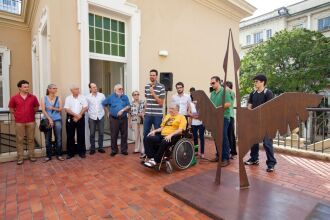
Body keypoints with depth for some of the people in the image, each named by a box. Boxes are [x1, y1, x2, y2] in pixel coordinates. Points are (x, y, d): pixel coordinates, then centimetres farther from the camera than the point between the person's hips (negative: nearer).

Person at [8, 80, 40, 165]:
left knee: (31, 139, 8)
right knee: (19, 140, 5)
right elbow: (11, 109, 9)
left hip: (31, 121, 1)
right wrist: (18, 115, 7)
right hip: (19, 122, 0)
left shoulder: (33, 97, 1)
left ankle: (31, 156, 18)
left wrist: (30, 113, 9)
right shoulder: (14, 98, -1)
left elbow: (36, 108, 13)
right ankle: (20, 158, 13)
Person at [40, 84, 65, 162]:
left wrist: (53, 108, -16)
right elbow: (43, 110, -6)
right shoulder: (44, 99, 2)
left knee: (58, 138, 2)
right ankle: (48, 156, 17)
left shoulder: (58, 98, 6)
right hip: (47, 120, -1)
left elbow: (60, 109, 1)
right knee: (48, 139, 5)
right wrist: (49, 119, -15)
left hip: (57, 120, 1)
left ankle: (59, 155, 13)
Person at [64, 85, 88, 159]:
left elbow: (85, 107, -5)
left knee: (81, 135, 3)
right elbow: (66, 109, -6)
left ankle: (82, 152, 13)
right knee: (70, 136, 5)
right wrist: (76, 115, -16)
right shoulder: (68, 98, 2)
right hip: (70, 118, 0)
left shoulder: (82, 97, 2)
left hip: (80, 118, 0)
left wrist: (79, 116, -12)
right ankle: (70, 153, 16)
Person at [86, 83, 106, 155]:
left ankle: (100, 147, 20)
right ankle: (92, 149, 17)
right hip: (92, 117, -1)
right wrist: (89, 112, 4)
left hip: (101, 117, 1)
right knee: (92, 134, 5)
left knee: (101, 133, 6)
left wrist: (104, 112, 5)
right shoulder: (88, 97, 0)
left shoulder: (102, 95, 1)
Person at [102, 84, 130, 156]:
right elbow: (103, 104, 8)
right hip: (114, 119, -1)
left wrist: (123, 110, -16)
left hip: (124, 118, 2)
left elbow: (128, 106, -1)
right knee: (114, 135, 4)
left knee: (124, 135, 6)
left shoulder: (125, 97, 5)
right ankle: (114, 150, 17)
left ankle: (124, 150, 18)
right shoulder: (110, 97, 2)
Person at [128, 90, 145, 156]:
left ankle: (143, 150, 3)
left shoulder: (143, 102, 1)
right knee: (136, 135, 10)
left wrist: (143, 114, -15)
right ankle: (137, 149, 23)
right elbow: (129, 114, 7)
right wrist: (129, 122, 7)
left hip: (142, 120, -2)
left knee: (142, 135, -5)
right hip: (134, 121, 2)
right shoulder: (131, 104, 5)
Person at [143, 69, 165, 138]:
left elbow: (161, 103, -9)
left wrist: (153, 93, -15)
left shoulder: (161, 87, -7)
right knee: (145, 134, 11)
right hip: (147, 115, 4)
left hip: (157, 115, -4)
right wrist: (144, 111, 13)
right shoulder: (146, 86, 9)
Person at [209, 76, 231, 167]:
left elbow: (228, 104, -16)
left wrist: (217, 108, -18)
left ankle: (226, 158, 4)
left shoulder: (224, 91, -7)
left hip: (223, 117, -7)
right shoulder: (212, 93, 15)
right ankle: (218, 155, 23)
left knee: (224, 137, -5)